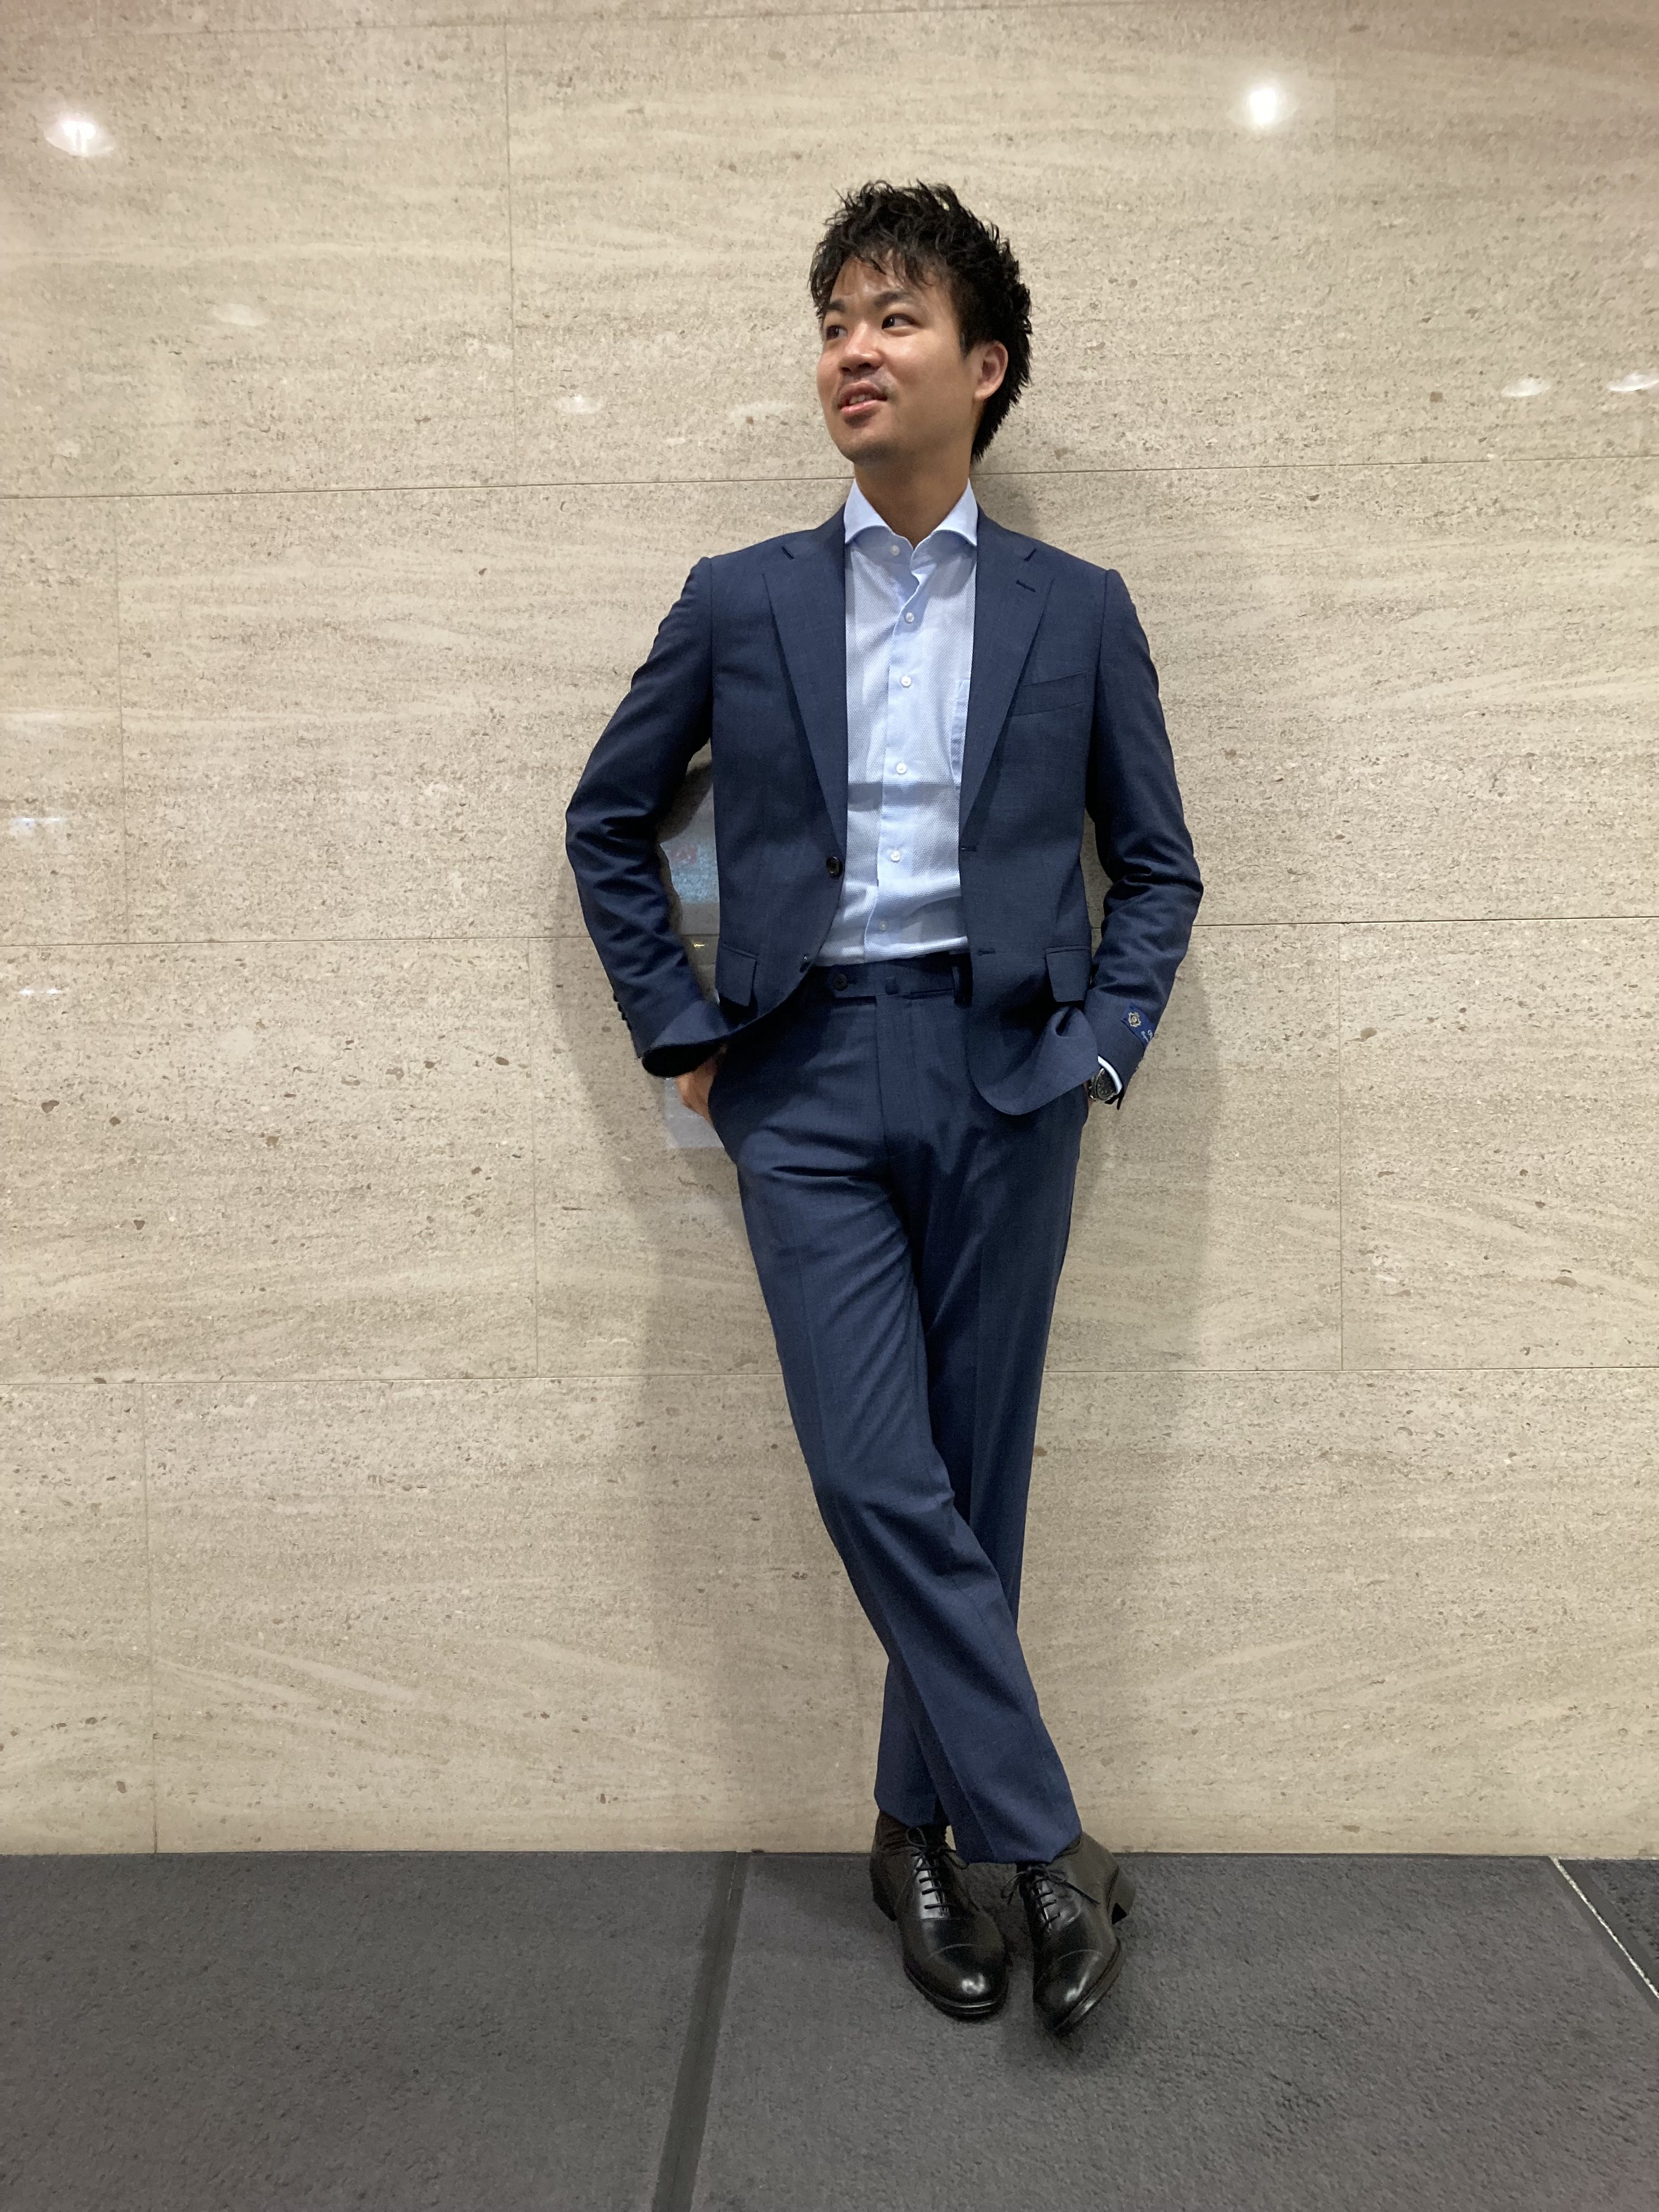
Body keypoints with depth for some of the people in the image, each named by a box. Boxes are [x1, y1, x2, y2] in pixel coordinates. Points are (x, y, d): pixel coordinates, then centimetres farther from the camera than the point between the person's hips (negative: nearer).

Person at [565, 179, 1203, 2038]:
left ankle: (922, 1829, 27)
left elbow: (1156, 865, 13)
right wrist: (680, 1031, 6)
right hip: (808, 1081, 0)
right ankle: (1046, 1844, 11)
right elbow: (608, 820, 14)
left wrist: (1102, 1043, 0)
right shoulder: (739, 600, 8)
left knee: (970, 1479, 6)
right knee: (878, 1479, -6)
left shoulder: (1076, 611, 8)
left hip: (1002, 1074, 1)